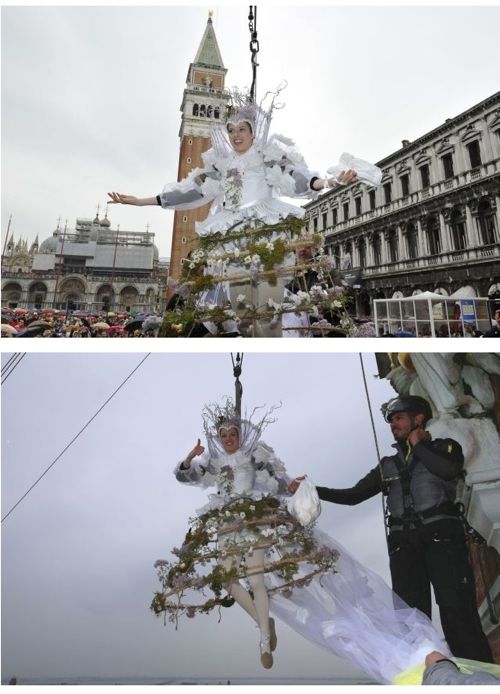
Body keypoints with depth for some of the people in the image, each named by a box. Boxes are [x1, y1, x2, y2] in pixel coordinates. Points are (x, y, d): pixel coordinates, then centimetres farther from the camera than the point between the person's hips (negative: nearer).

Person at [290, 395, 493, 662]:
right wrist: (312, 490, 6)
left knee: (456, 609, -11)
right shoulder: (388, 465, 22)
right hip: (403, 542, 4)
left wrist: (418, 445, 4)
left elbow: (449, 469, -13)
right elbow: (354, 495, 17)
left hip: (441, 535, -4)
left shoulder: (444, 447, 12)